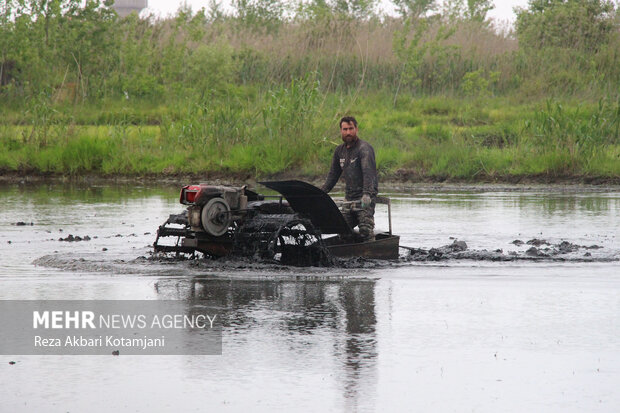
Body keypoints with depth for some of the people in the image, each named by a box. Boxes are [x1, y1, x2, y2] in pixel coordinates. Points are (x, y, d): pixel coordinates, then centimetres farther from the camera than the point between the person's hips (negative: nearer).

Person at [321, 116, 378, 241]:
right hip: (349, 198, 7)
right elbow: (333, 175, 21)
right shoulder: (340, 151, 12)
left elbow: (369, 173, -25)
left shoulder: (364, 148, -12)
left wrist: (367, 194, -39)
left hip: (365, 199, -7)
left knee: (365, 230, -15)